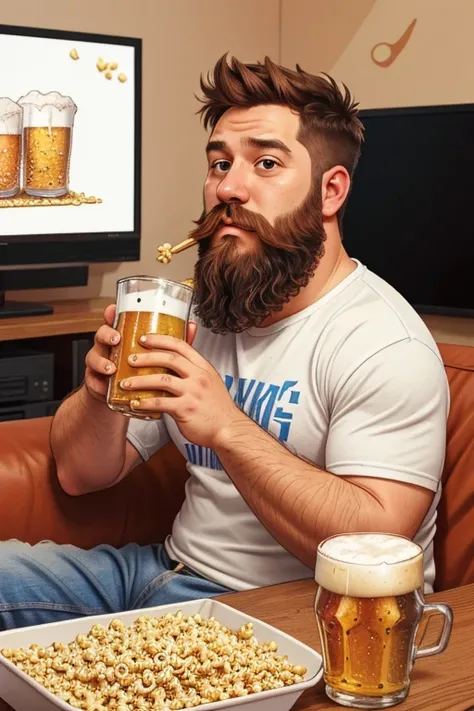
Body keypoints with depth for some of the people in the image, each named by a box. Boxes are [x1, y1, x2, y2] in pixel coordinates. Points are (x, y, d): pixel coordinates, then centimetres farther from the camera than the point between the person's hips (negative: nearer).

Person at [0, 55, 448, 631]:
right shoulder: (194, 311, 9)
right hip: (172, 568, 8)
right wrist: (101, 392, -11)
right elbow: (81, 474, 11)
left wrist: (226, 427, -31)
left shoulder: (384, 345, -15)